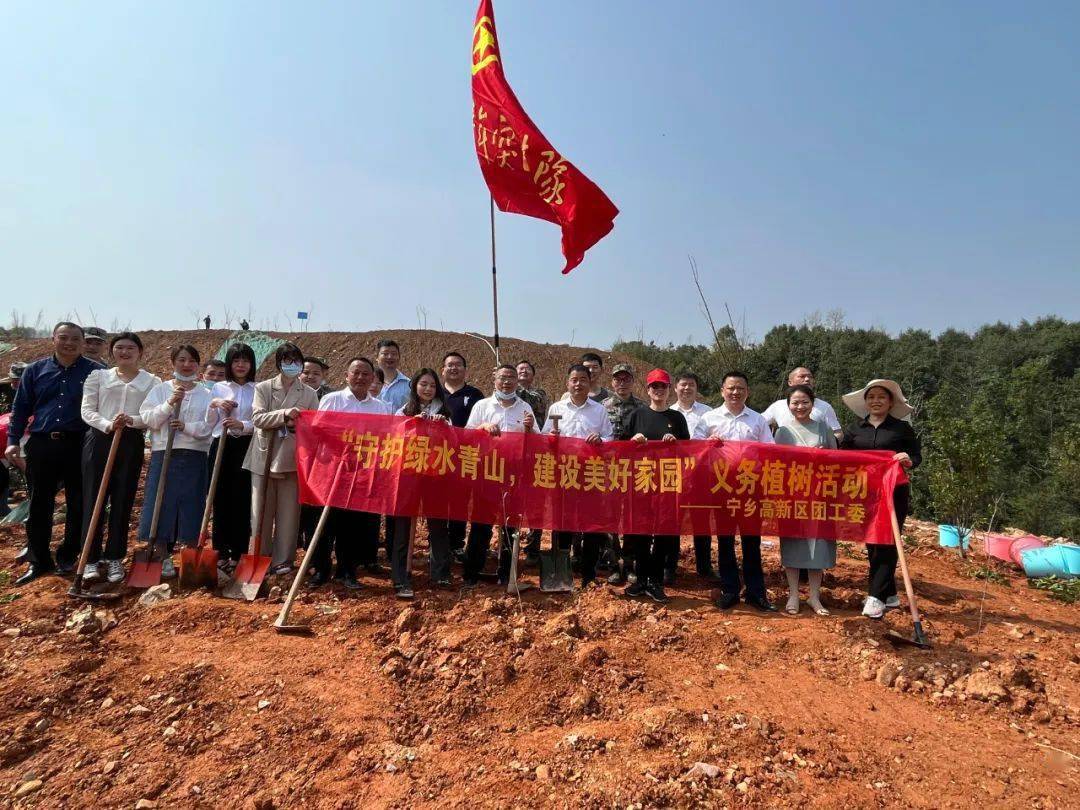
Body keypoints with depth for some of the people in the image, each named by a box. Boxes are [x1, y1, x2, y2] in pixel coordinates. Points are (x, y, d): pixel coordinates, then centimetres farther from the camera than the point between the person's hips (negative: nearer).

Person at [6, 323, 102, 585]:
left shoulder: (95, 372, 0)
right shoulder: (35, 370, 8)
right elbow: (20, 408, 11)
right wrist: (13, 441, 3)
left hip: (78, 446, -2)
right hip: (41, 445, 2)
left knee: (78, 503, 6)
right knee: (39, 504, 7)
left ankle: (68, 556, 22)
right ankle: (38, 560, 19)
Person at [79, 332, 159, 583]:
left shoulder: (152, 381, 5)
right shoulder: (97, 376, 8)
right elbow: (87, 410, 1)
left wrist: (132, 420, -21)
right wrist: (108, 425, -16)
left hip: (131, 443, 0)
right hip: (99, 440, 1)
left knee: (123, 501, 4)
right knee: (93, 499, 0)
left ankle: (115, 558, 15)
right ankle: (91, 559, 9)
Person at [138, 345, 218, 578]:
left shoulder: (205, 394, 8)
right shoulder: (160, 390, 8)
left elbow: (208, 426, 0)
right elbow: (148, 419, -2)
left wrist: (186, 426, -16)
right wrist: (169, 403, -13)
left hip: (194, 457, 0)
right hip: (164, 455, 0)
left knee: (191, 506, 3)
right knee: (162, 504, 0)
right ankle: (163, 559, 12)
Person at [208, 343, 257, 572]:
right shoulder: (218, 388, 9)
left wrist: (243, 425, -21)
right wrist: (213, 404, -9)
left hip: (246, 448, -2)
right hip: (221, 446, 2)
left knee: (242, 501, 0)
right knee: (221, 500, 4)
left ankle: (238, 553, 10)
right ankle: (221, 552, 14)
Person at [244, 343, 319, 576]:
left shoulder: (309, 394, 7)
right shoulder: (263, 388, 4)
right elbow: (257, 418, -10)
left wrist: (299, 424, -14)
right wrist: (284, 414, -23)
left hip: (293, 459, 1)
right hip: (264, 457, 0)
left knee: (288, 512, 5)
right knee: (261, 512, 6)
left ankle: (282, 561, 15)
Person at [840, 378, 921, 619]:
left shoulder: (902, 428, 4)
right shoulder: (854, 429, 10)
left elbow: (917, 455, 3)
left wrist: (909, 461, -19)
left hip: (894, 493, -3)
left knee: (886, 543, -4)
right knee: (871, 544, 7)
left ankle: (876, 597, -2)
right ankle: (889, 594, 21)